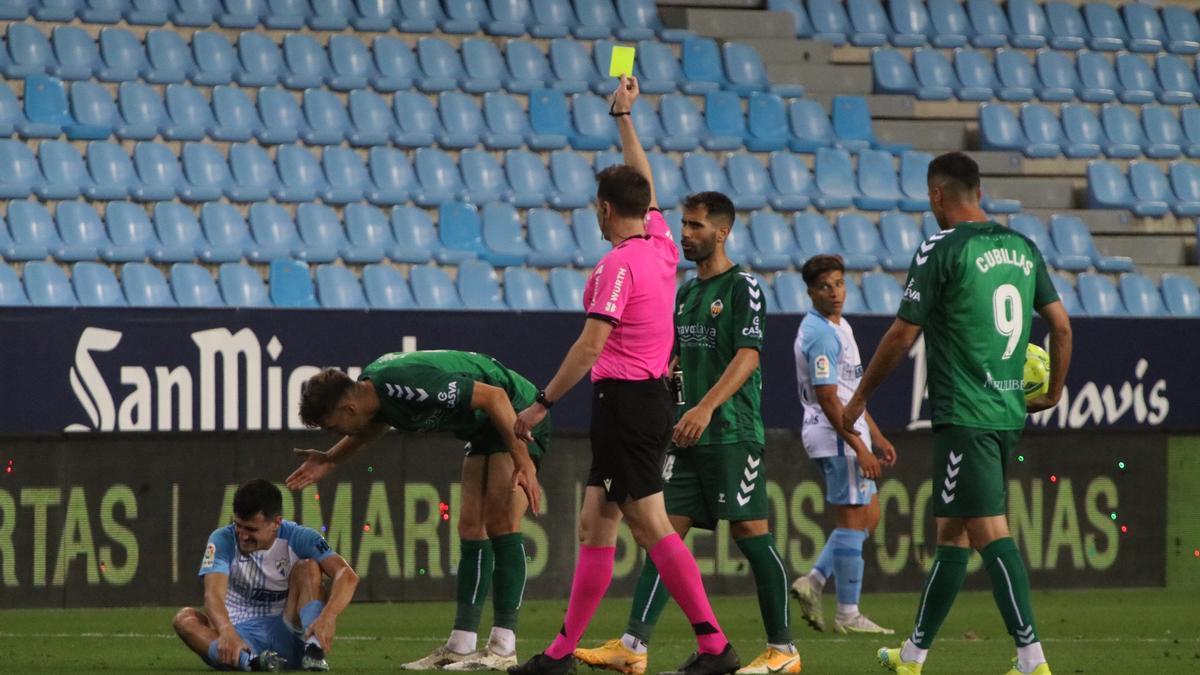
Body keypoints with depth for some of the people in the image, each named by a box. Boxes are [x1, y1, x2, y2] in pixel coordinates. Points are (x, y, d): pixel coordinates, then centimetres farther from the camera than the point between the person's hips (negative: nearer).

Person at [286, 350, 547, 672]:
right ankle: (460, 647, 4)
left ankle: (503, 649, -14)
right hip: (483, 429, 9)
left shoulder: (410, 386, -33)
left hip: (517, 415, -9)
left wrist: (523, 464, -28)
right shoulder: (371, 386, -4)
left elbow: (494, 396, -30)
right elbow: (379, 423, 23)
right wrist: (331, 460, 15)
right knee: (471, 529, 5)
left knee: (500, 523, -14)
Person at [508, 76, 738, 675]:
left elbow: (590, 345, -19)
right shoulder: (661, 247, 9)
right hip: (652, 396, 9)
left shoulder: (619, 265, -14)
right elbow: (644, 183, 27)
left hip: (624, 399, -9)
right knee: (595, 525, 9)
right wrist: (624, 117, 36)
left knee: (651, 526, -9)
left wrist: (541, 403, -15)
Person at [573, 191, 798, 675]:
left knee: (750, 533, -6)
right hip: (687, 436, 8)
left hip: (733, 434, -8)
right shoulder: (685, 293, 17)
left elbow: (747, 356, -16)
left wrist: (706, 407, -27)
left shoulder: (743, 287, -6)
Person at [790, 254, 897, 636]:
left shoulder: (840, 327, 15)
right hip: (836, 435, -10)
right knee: (852, 520, -6)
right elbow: (828, 399, -22)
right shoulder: (820, 334, -17)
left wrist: (876, 436, 22)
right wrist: (860, 449, -22)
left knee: (868, 516, 13)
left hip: (847, 432, 10)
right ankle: (848, 615, -2)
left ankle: (814, 582, 10)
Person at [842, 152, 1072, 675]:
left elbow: (902, 336, -7)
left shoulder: (941, 250, -10)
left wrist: (859, 399, 4)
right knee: (953, 533, 15)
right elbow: (1061, 324, 12)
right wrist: (1054, 391, 26)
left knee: (990, 533, -10)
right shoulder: (1022, 248, 10)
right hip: (1009, 412, 8)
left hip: (964, 415, -8)